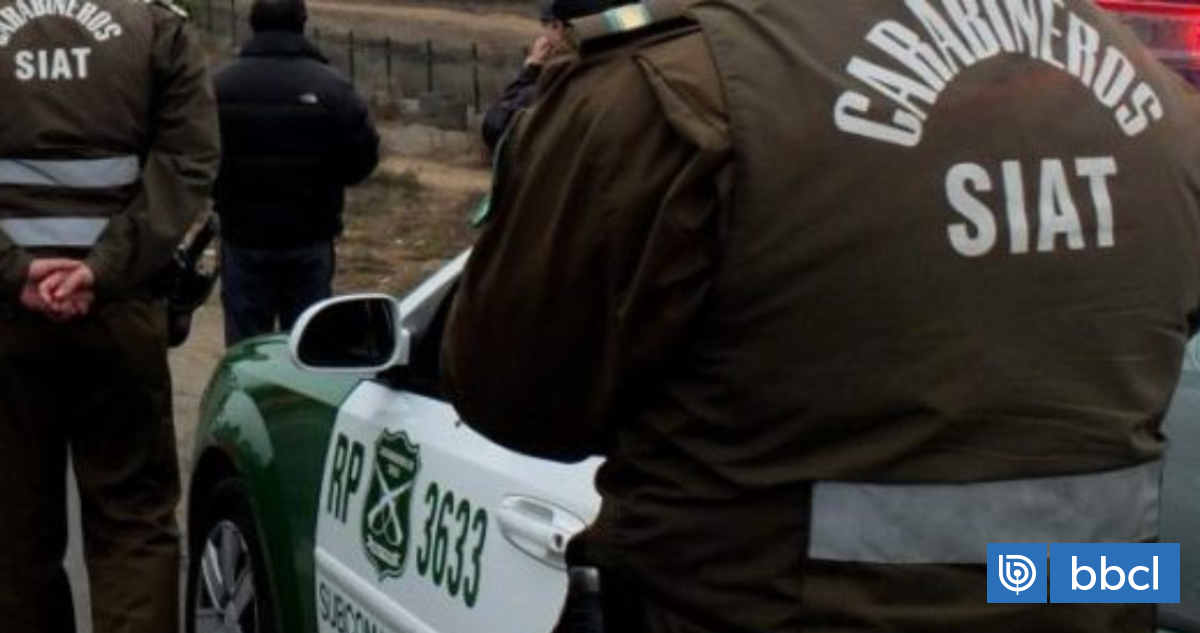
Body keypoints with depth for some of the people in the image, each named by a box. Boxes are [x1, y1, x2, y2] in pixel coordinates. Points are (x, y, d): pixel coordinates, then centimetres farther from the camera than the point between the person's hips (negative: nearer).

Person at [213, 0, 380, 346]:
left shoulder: (220, 85, -5)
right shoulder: (333, 88, -9)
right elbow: (364, 158, -5)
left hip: (242, 236, 1)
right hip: (310, 238, -1)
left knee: (245, 344, 8)